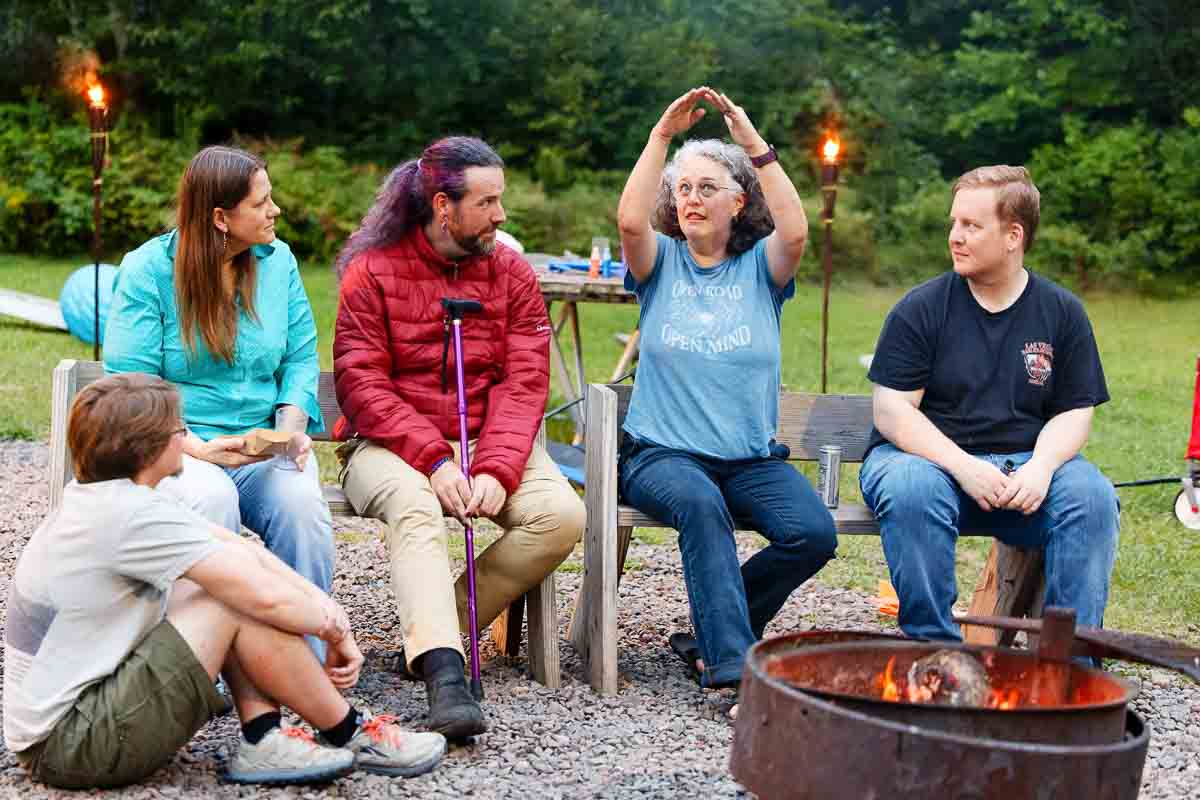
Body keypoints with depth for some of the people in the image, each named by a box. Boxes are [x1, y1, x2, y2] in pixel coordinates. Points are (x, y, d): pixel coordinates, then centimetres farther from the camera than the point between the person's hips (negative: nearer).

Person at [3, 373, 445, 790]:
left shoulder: (104, 497, 6)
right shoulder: (130, 516, -23)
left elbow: (243, 550, 4)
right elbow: (266, 597, -23)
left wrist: (327, 606, -4)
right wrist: (336, 627, -5)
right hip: (66, 745, -9)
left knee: (235, 572, 6)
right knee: (245, 601, -17)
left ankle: (263, 740, 1)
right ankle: (352, 734, -1)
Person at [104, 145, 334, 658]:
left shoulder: (278, 260, 8)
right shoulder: (148, 270, -5)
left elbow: (302, 357, 9)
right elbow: (130, 384, -9)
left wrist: (292, 423, -11)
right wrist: (196, 448, -22)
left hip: (263, 444, 3)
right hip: (178, 445, -3)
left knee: (301, 501, -29)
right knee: (211, 500, -36)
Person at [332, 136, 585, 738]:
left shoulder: (511, 274, 7)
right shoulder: (373, 272, -1)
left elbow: (523, 383, -2)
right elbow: (362, 384, -9)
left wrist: (496, 470, -20)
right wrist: (435, 461, -23)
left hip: (487, 443, 3)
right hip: (390, 446, -3)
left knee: (562, 514, -23)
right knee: (414, 504, -37)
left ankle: (430, 636, -16)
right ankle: (443, 673, -46)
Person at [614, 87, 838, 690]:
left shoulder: (760, 267, 9)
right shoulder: (660, 262, 9)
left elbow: (795, 231, -14)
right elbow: (630, 221, -14)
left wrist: (753, 143, -17)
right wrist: (662, 136, -15)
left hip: (751, 459, 2)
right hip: (661, 452, -2)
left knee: (813, 534, -24)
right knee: (700, 503, -36)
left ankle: (713, 634, -4)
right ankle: (732, 665, -36)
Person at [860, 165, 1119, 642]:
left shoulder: (1063, 312, 8)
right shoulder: (921, 308, 0)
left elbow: (1074, 413, 6)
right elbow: (892, 411, -7)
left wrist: (1040, 467, -16)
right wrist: (963, 467, -20)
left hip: (1026, 465, 2)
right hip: (931, 458, -2)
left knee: (1093, 496, -27)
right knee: (911, 490, -36)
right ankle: (933, 643, -23)